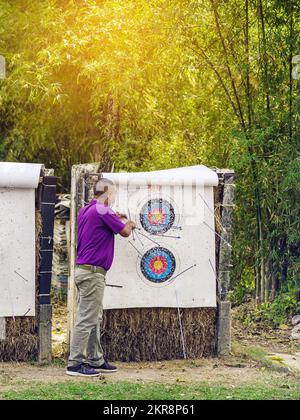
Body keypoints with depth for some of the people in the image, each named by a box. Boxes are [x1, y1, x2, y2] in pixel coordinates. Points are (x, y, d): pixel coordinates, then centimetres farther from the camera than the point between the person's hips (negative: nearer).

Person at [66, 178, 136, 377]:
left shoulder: (86, 210, 13)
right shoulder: (102, 210, -13)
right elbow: (125, 232, -6)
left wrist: (114, 219, 27)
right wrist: (129, 224, 14)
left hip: (84, 270, 10)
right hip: (92, 272, -10)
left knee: (95, 319, 13)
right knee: (87, 319, -8)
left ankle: (96, 360, 17)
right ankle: (75, 364, -7)